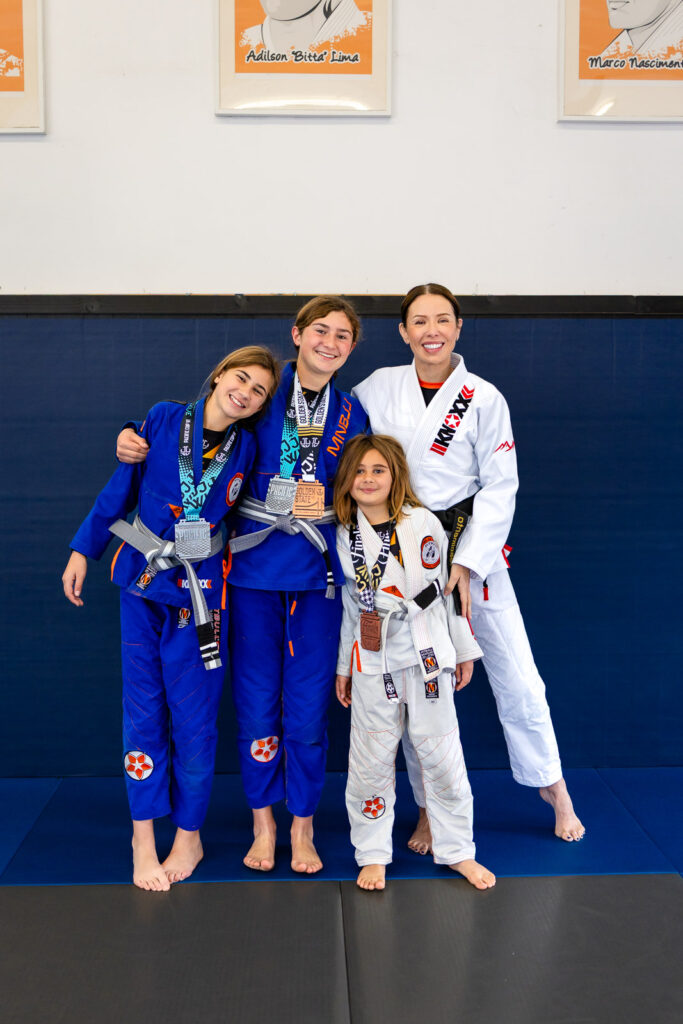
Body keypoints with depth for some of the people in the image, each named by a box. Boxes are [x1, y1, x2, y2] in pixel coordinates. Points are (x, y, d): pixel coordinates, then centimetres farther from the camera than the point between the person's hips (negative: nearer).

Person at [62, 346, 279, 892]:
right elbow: (122, 487, 3)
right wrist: (84, 548, 5)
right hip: (142, 581, 1)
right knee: (143, 710, 6)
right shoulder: (163, 419, -3)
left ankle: (189, 837, 24)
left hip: (200, 588, 0)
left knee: (194, 719, 4)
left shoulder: (246, 447, -2)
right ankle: (144, 839, 20)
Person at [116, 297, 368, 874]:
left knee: (308, 707, 5)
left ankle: (302, 825, 25)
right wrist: (133, 437, -9)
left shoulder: (352, 414, 7)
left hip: (317, 572, 1)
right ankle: (263, 821, 27)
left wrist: (328, 500, -7)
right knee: (256, 703, 6)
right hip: (254, 567, -1)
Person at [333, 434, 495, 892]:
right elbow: (348, 604, 11)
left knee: (442, 755, 7)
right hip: (372, 663, 2)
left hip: (427, 658, -1)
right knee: (371, 760, 7)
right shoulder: (344, 536, 2)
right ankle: (373, 854, 25)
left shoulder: (425, 524, -5)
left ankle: (458, 851, 24)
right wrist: (343, 667, 13)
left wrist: (464, 650, 4)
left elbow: (448, 587, 1)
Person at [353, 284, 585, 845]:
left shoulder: (483, 398, -6)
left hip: (471, 546, -1)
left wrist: (466, 564, -12)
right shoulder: (379, 387, 0)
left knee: (515, 674, 3)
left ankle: (553, 785, 28)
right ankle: (429, 811, 24)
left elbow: (500, 487, -5)